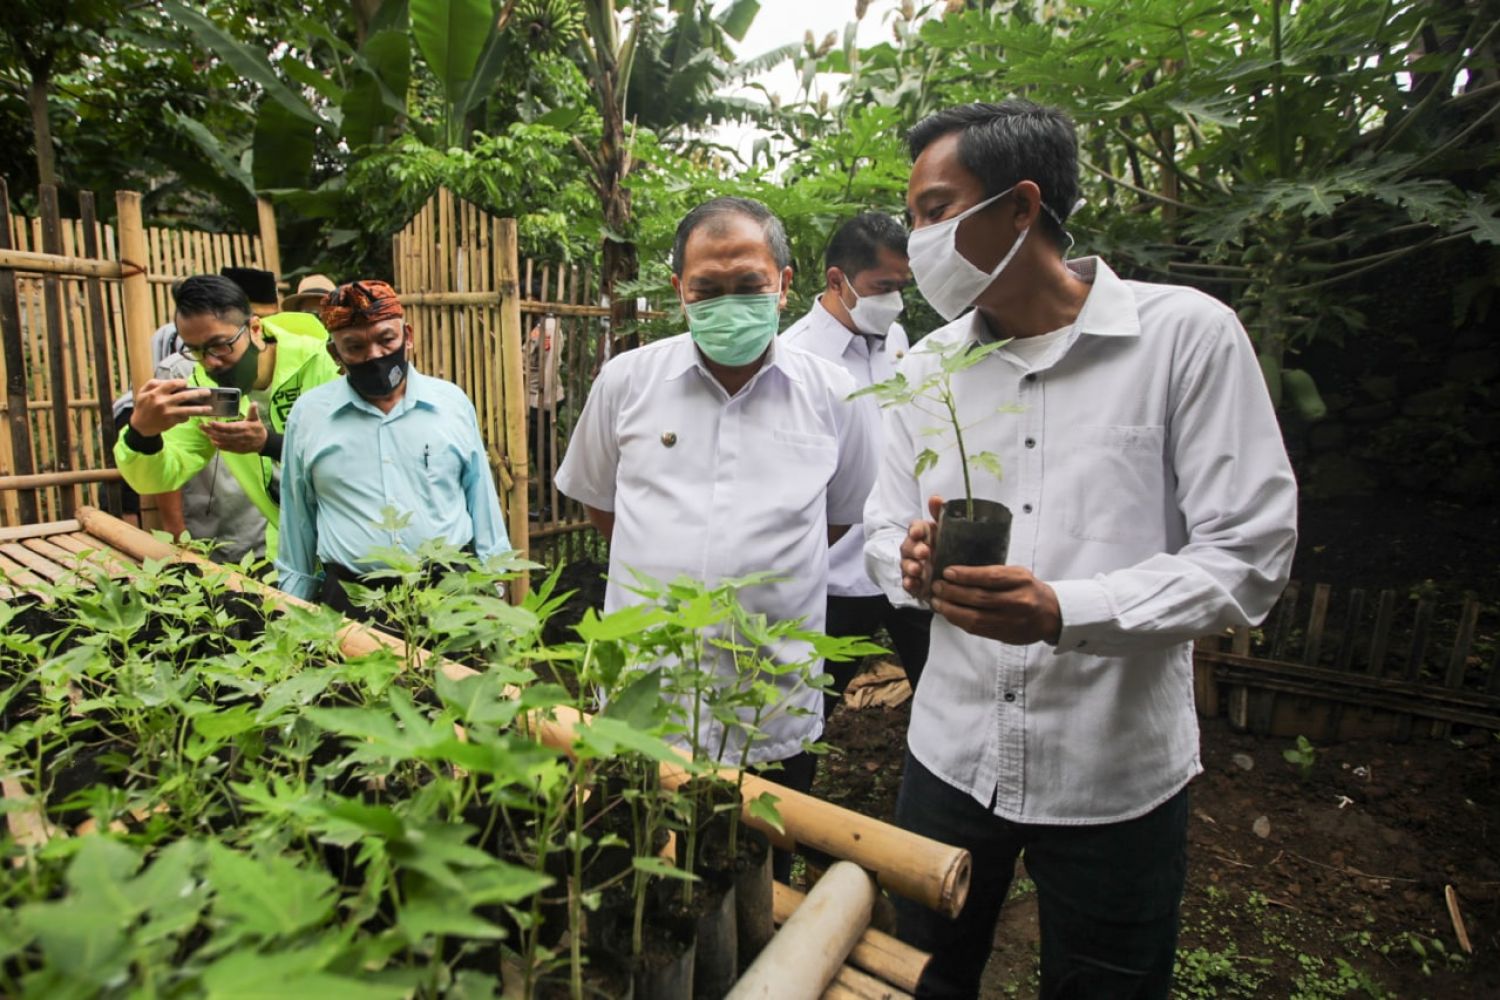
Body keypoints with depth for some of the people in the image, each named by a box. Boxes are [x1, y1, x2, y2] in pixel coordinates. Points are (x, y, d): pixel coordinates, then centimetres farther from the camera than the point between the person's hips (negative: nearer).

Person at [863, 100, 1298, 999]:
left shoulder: (1187, 335, -11)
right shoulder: (929, 365, 4)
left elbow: (1248, 555, -12)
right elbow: (884, 528, 7)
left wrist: (1065, 612, -28)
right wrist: (912, 561, -17)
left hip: (1117, 777, -3)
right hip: (951, 754, 4)